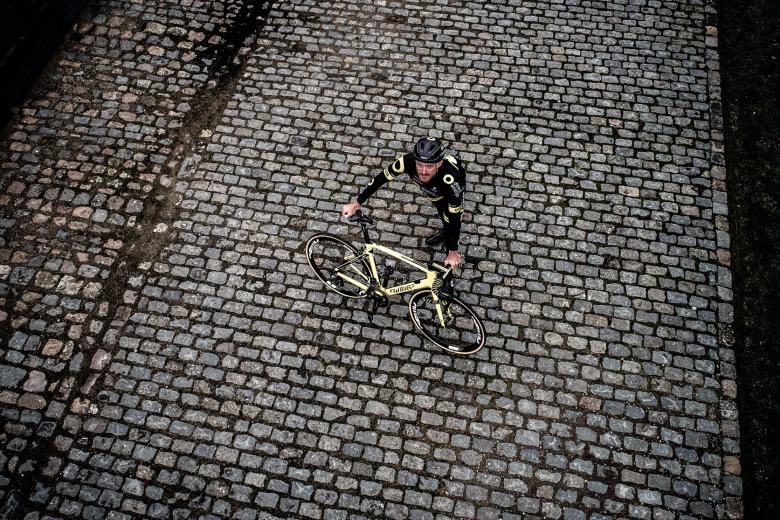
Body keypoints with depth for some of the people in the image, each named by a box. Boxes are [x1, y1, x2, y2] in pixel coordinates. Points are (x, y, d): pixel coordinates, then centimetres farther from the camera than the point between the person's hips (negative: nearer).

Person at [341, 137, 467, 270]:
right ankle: (445, 231, 56)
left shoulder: (451, 179, -50)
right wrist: (356, 203, -27)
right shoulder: (408, 161, -44)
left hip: (450, 186, -3)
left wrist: (453, 251, -35)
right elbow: (381, 178, -29)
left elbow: (454, 216, -40)